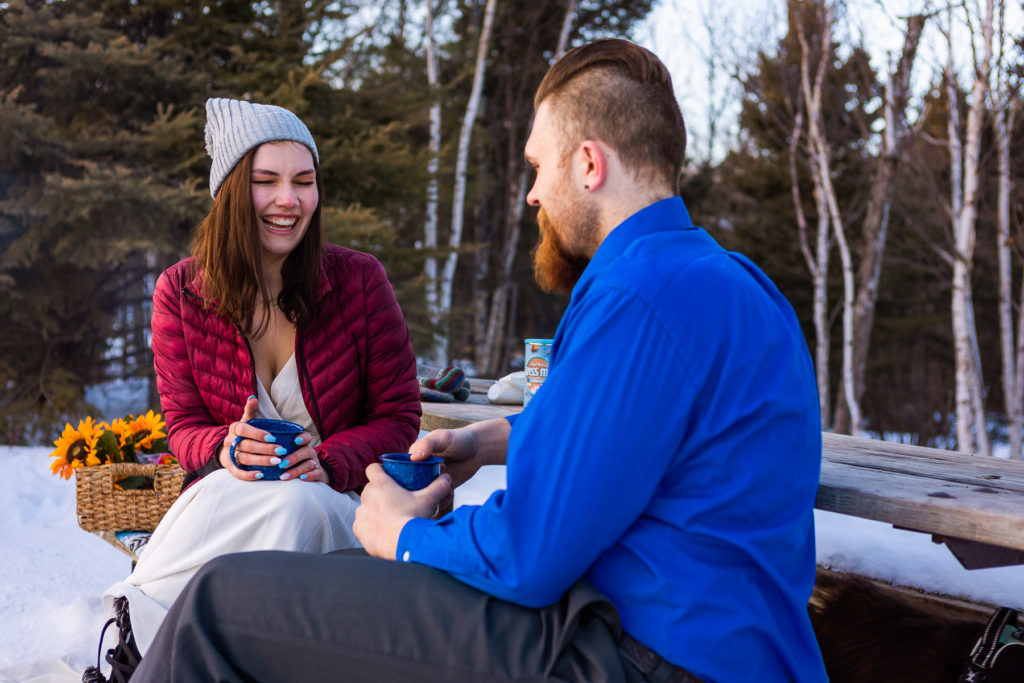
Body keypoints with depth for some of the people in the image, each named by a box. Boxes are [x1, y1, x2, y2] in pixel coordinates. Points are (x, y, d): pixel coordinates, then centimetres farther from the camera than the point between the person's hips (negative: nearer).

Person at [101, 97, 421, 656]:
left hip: (339, 501, 0)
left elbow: (398, 416, 0)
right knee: (222, 495, -36)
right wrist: (225, 448, -22)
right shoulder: (180, 293, 1)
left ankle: (146, 625, -23)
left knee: (297, 503, -36)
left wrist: (326, 462, -21)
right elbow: (184, 425, 4)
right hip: (227, 498, 1)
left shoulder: (359, 279, -4)